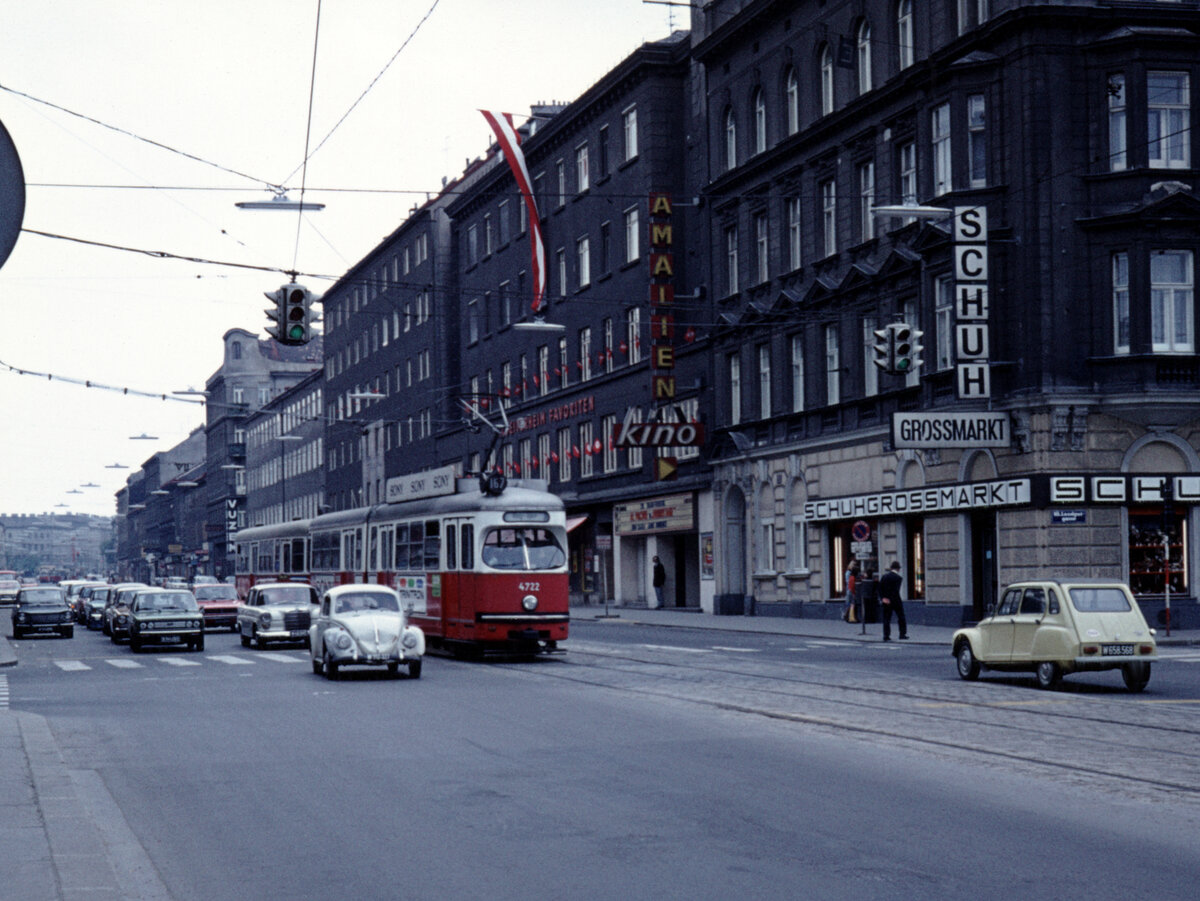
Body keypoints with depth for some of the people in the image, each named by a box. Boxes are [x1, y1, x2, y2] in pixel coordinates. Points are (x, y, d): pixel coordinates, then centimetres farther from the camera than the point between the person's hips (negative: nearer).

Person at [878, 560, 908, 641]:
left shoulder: (884, 576, 5)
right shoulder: (898, 578, -11)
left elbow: (880, 588, 1)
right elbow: (896, 590, -18)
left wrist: (882, 598, -1)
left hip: (886, 601, 4)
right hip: (896, 601, -4)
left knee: (886, 619, 5)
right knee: (901, 617, 10)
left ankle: (886, 636, 0)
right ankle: (903, 634, 11)